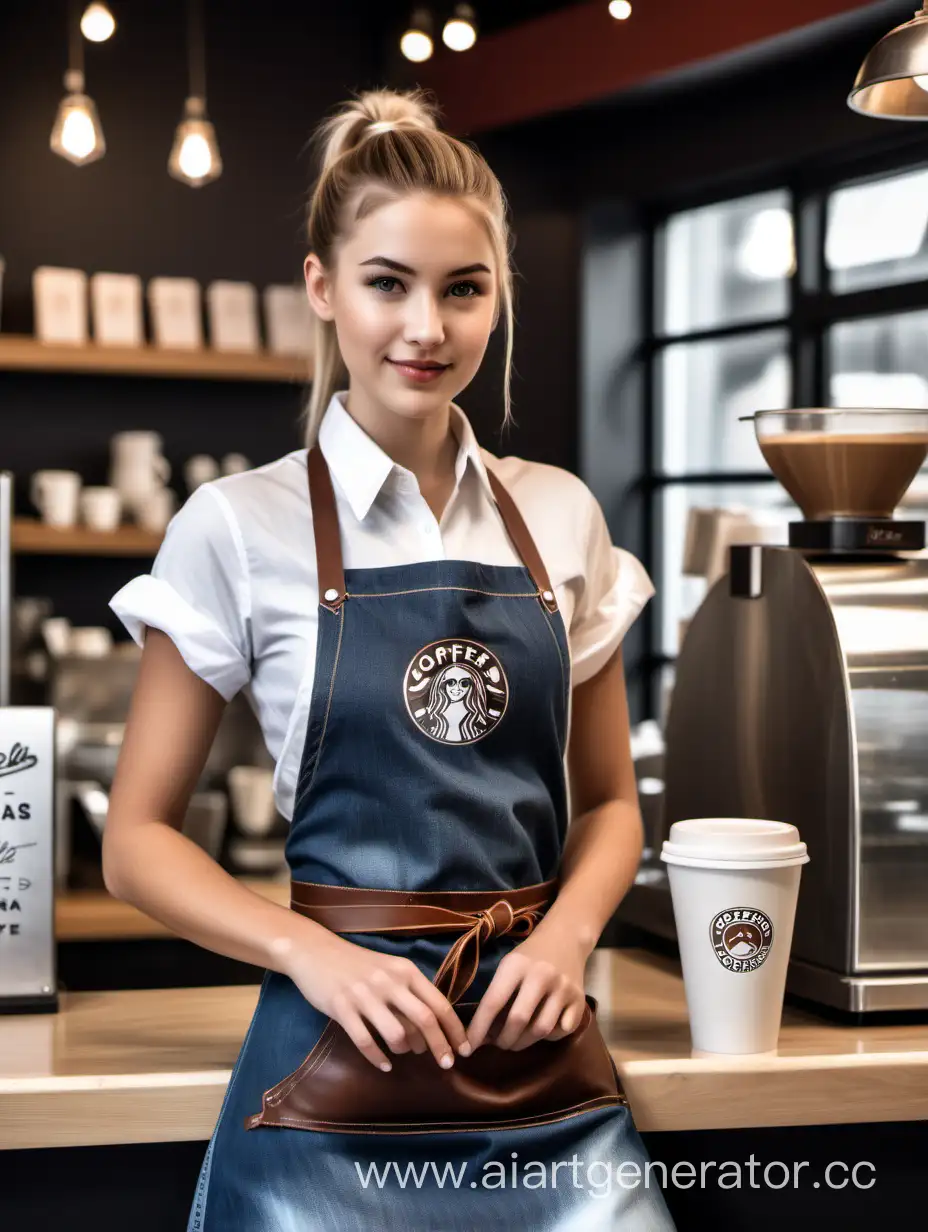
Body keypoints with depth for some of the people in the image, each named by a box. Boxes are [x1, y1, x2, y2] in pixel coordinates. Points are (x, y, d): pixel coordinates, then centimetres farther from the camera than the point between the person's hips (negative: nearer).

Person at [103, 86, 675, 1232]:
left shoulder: (561, 518, 5)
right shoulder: (239, 527, -5)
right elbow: (137, 838, -2)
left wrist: (568, 934, -6)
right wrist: (312, 952, -17)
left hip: (538, 1048, 3)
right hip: (340, 1060, -3)